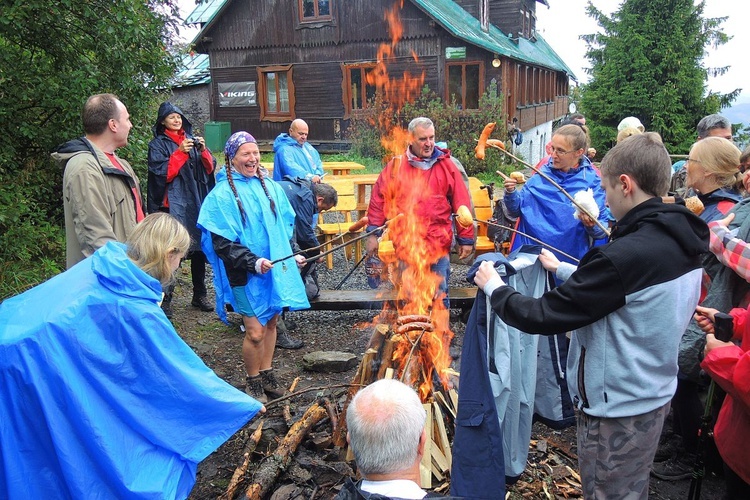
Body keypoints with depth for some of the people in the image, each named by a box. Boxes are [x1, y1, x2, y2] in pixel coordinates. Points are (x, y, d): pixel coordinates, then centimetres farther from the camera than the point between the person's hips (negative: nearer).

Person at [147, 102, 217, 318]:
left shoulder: (192, 140, 14)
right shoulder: (158, 144, 1)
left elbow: (210, 168, 9)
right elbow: (161, 173, -12)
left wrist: (203, 151, -9)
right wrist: (180, 153, -18)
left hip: (197, 203, 5)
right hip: (173, 205, -5)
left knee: (199, 248, 10)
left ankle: (200, 295, 21)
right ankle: (165, 298, 0)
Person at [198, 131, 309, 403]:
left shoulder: (269, 186, 8)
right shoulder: (222, 194, -10)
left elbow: (286, 225, 19)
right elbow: (222, 243, -13)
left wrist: (293, 253, 9)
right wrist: (254, 262, -21)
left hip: (277, 267, 6)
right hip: (246, 274, -5)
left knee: (271, 321, 15)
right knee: (255, 331, -6)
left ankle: (267, 374, 32)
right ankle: (253, 381, 17)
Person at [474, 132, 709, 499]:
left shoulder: (628, 255, -30)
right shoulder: (683, 241, -1)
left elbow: (542, 317, -26)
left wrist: (493, 287, -10)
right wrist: (564, 270, 20)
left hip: (615, 409, -8)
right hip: (655, 397, 8)